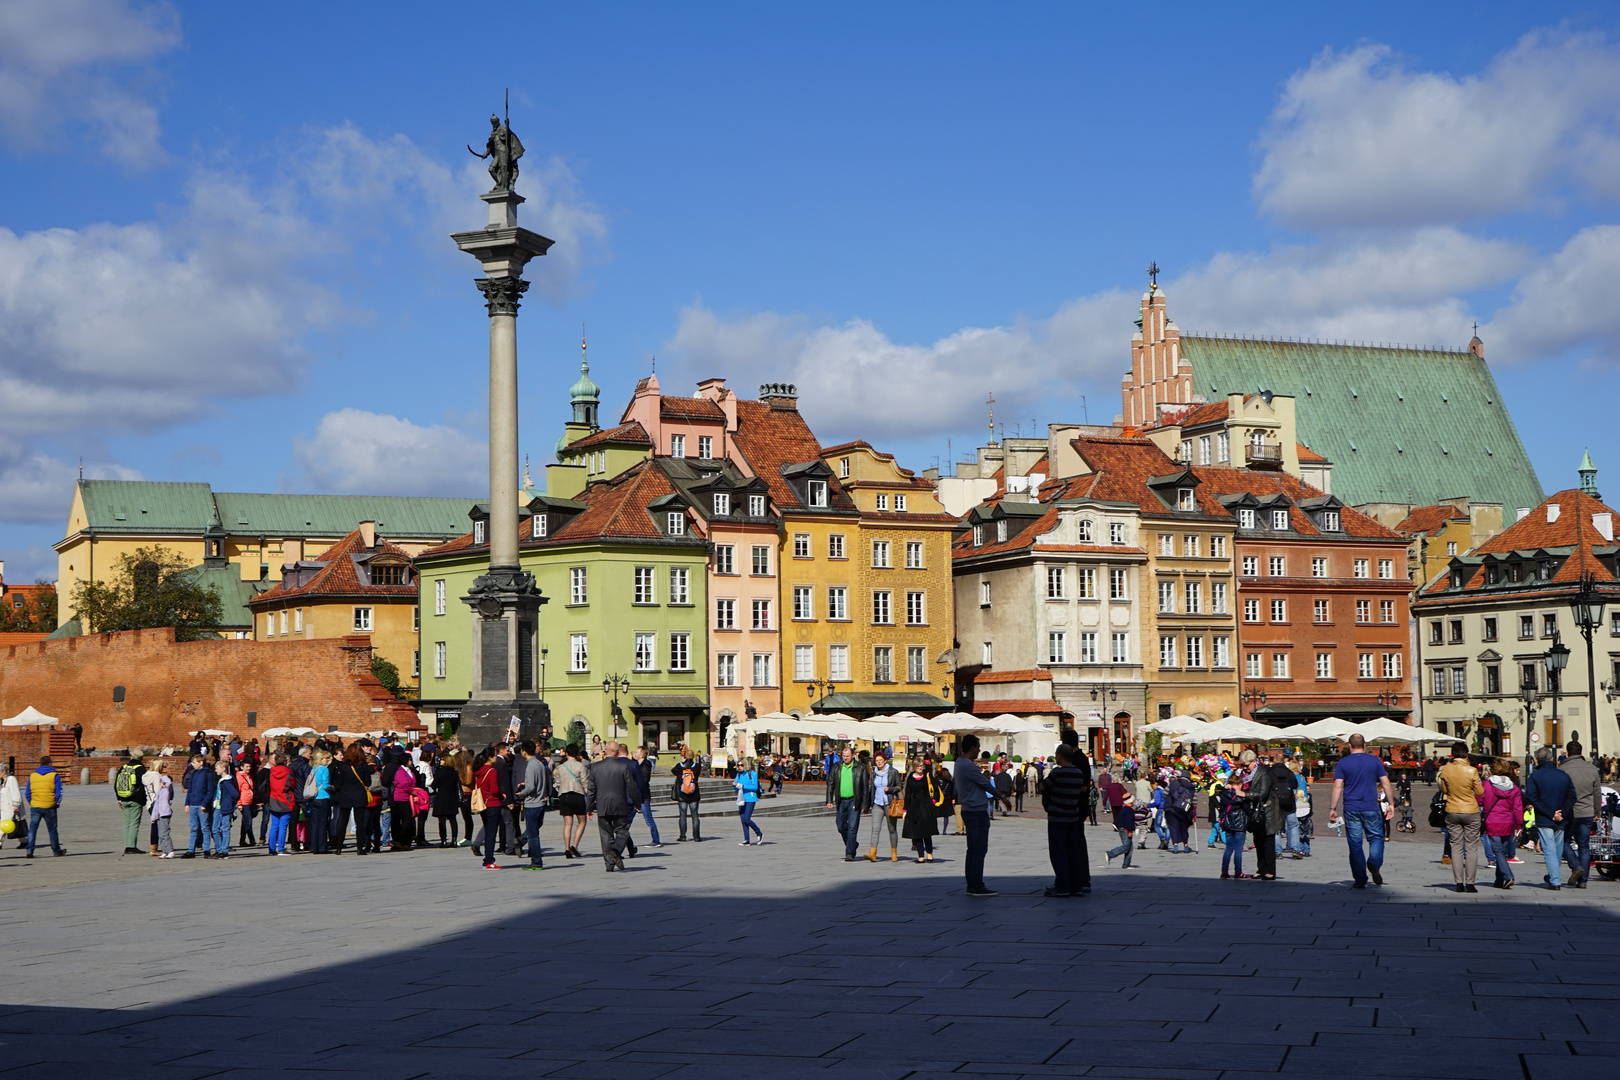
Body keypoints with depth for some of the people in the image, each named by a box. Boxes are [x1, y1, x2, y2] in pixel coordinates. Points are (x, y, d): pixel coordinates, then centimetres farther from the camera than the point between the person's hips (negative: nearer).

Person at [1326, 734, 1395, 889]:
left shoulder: (1343, 763, 1)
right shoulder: (1374, 761, 4)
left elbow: (1338, 787, -5)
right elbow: (1386, 784, 2)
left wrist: (1333, 808, -2)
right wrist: (1391, 804, 9)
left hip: (1351, 810, 0)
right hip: (1371, 809, 0)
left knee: (1355, 844, 4)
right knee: (1376, 838, 12)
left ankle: (1360, 880, 3)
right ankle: (1374, 863, -16)